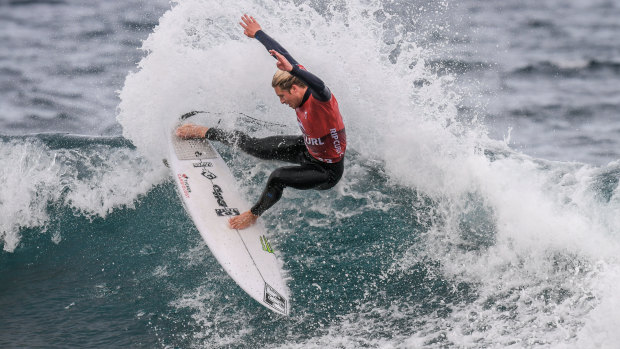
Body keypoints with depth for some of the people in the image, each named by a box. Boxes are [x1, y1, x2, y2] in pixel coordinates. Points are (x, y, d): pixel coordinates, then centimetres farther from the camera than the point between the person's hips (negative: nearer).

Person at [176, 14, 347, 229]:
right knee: (253, 146, 12)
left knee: (277, 177, -29)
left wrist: (291, 69, -75)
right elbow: (283, 54, 2)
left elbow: (320, 87, -62)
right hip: (307, 149, 8)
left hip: (328, 171, -8)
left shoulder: (320, 99, -36)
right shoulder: (299, 78, -13)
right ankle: (204, 133, 33)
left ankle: (253, 216, -2)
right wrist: (258, 34, 15)